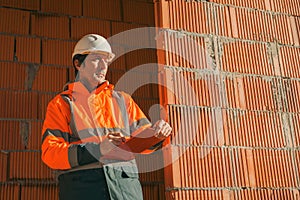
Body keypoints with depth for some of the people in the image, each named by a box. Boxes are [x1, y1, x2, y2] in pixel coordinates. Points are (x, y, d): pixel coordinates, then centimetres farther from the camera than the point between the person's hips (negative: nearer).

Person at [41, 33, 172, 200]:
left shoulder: (123, 100, 21)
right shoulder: (61, 104, 11)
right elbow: (50, 153, -1)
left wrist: (156, 133, -6)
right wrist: (97, 149, -14)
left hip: (125, 184, 3)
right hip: (80, 186, -2)